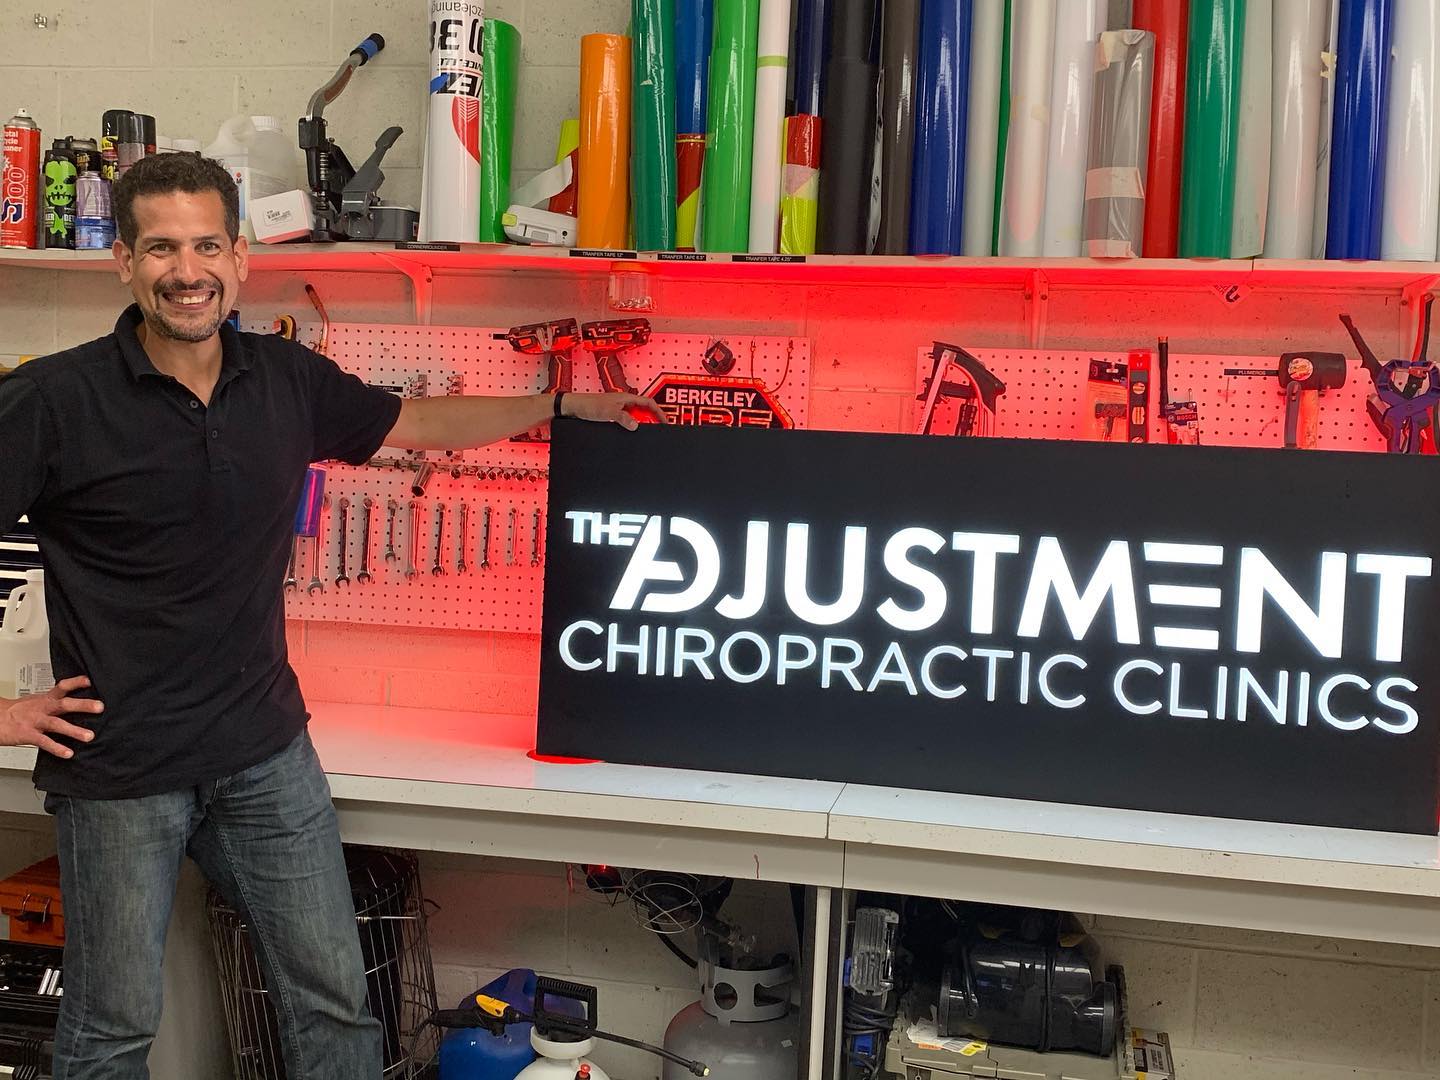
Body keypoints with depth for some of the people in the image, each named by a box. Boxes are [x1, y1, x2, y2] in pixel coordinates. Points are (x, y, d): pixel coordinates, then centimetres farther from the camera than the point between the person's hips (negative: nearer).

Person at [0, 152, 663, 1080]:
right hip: (118, 769, -4)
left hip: (266, 751, 4)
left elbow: (414, 423, 18)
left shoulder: (286, 378, 2)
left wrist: (565, 404, 23)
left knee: (335, 1004, 11)